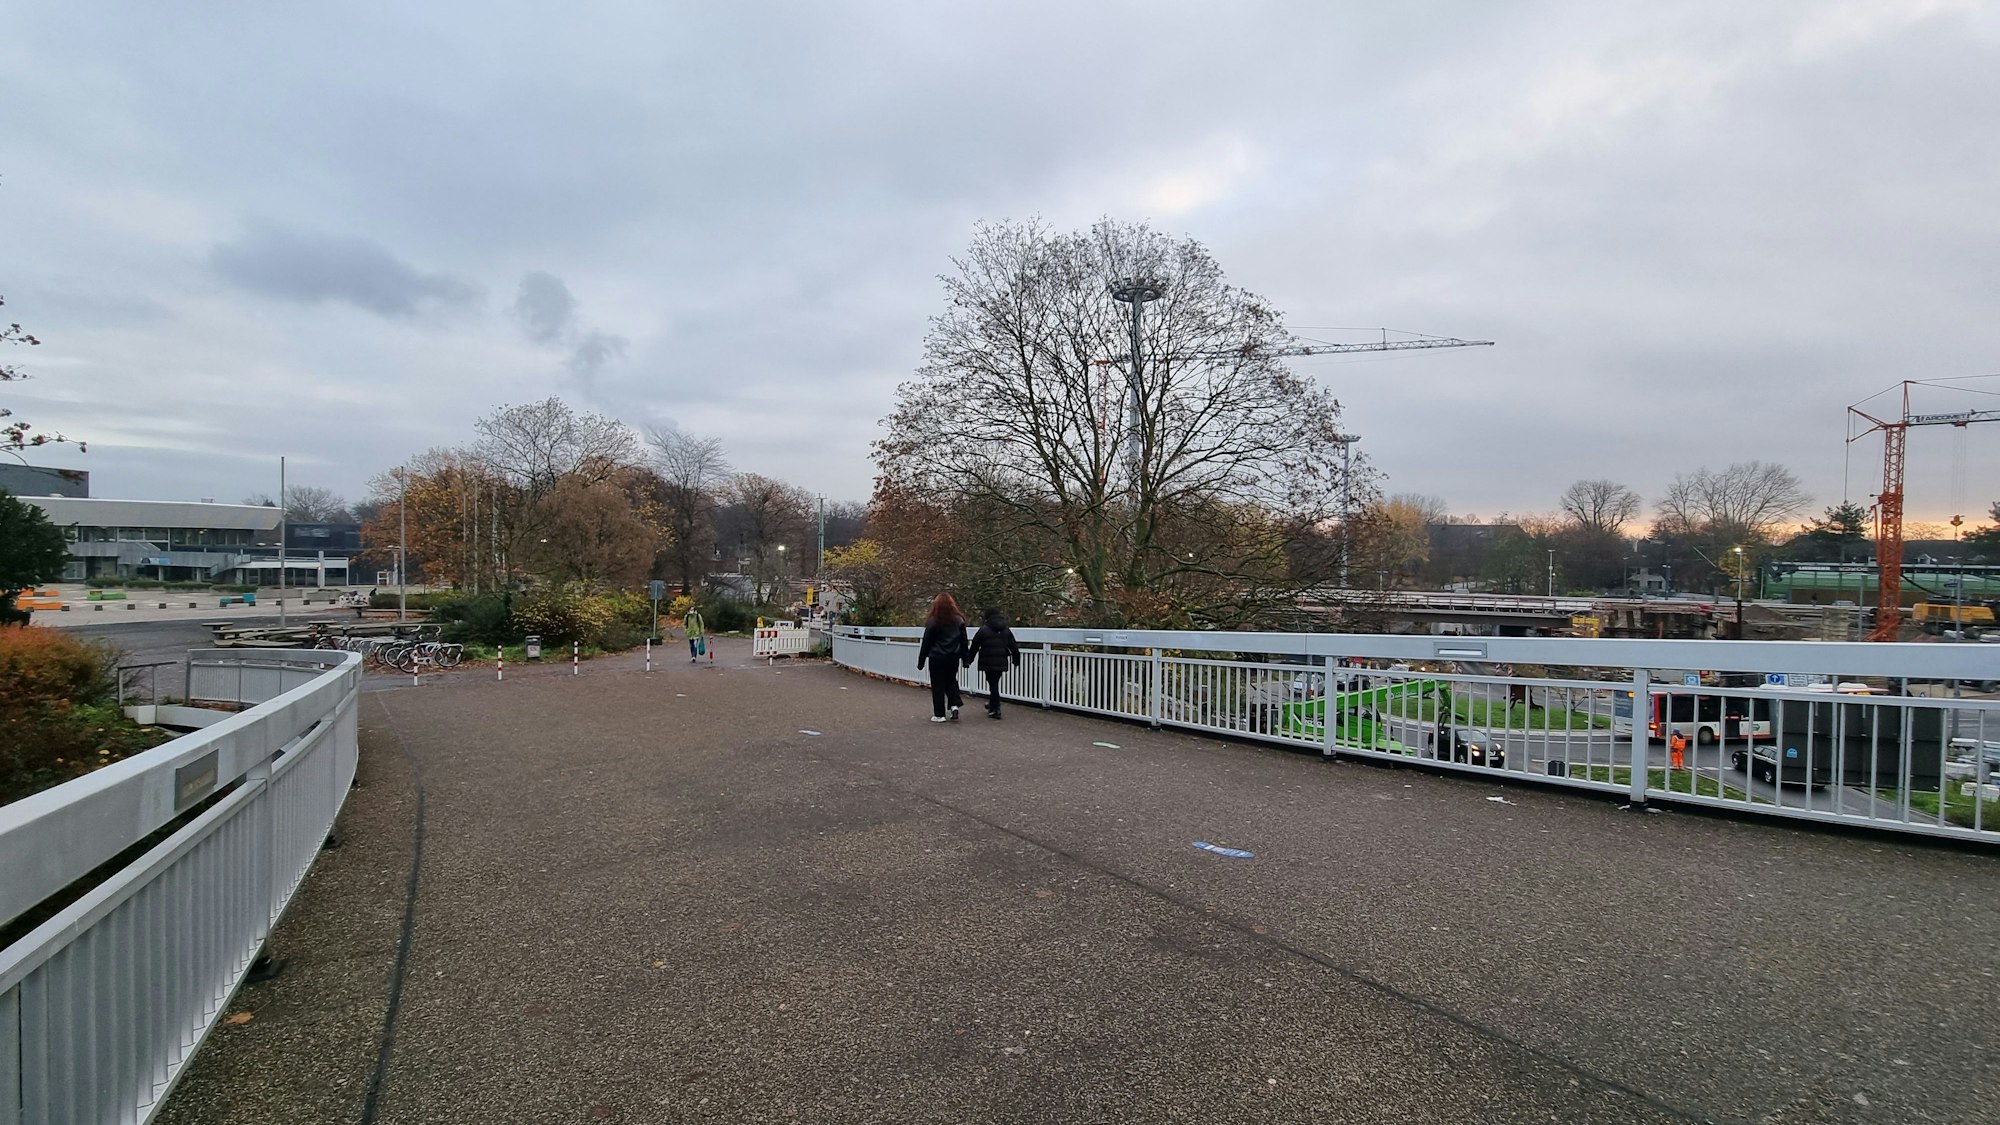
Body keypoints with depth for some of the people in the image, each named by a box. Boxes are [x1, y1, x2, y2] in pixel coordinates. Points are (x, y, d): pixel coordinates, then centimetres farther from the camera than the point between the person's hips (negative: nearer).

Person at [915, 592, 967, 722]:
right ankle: (955, 705, 1)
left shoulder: (932, 621, -11)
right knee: (951, 681, 20)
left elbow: (926, 643, -6)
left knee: (938, 685, 6)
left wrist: (921, 661, 2)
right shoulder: (959, 620, 1)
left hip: (937, 658, -3)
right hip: (953, 658, 4)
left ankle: (939, 714, 8)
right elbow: (964, 642, 7)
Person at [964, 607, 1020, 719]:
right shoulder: (1006, 630, 10)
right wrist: (1016, 660, 21)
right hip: (1001, 663, 5)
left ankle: (995, 710, -2)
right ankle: (992, 704, 30)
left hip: (989, 663, -5)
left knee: (993, 685, -1)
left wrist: (969, 659, 9)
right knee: (995, 683, 18)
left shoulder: (983, 630, -6)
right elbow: (1013, 647, 13)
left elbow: (974, 647, -2)